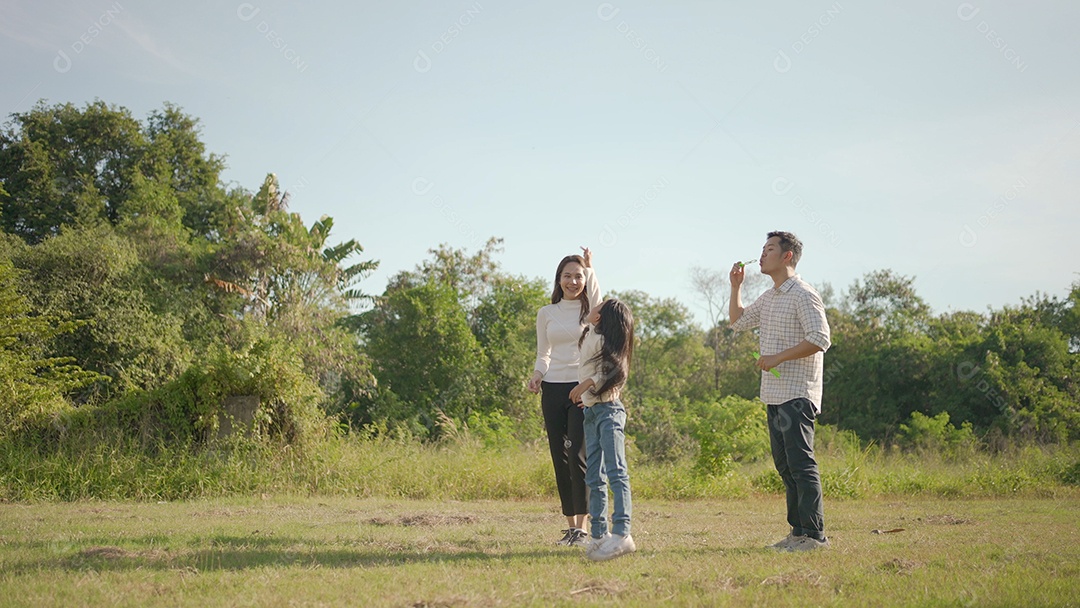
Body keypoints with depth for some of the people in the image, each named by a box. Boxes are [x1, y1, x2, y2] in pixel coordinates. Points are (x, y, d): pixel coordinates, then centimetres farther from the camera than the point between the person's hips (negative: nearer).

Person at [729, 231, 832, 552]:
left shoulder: (803, 294, -10)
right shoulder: (769, 297, 18)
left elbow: (820, 339, -19)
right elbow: (738, 320, 31)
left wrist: (779, 357, -18)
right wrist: (736, 286, 18)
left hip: (797, 393, -9)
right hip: (774, 393, 9)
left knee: (800, 462, -10)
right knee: (784, 463, 10)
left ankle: (815, 535, -7)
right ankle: (799, 530, 17)